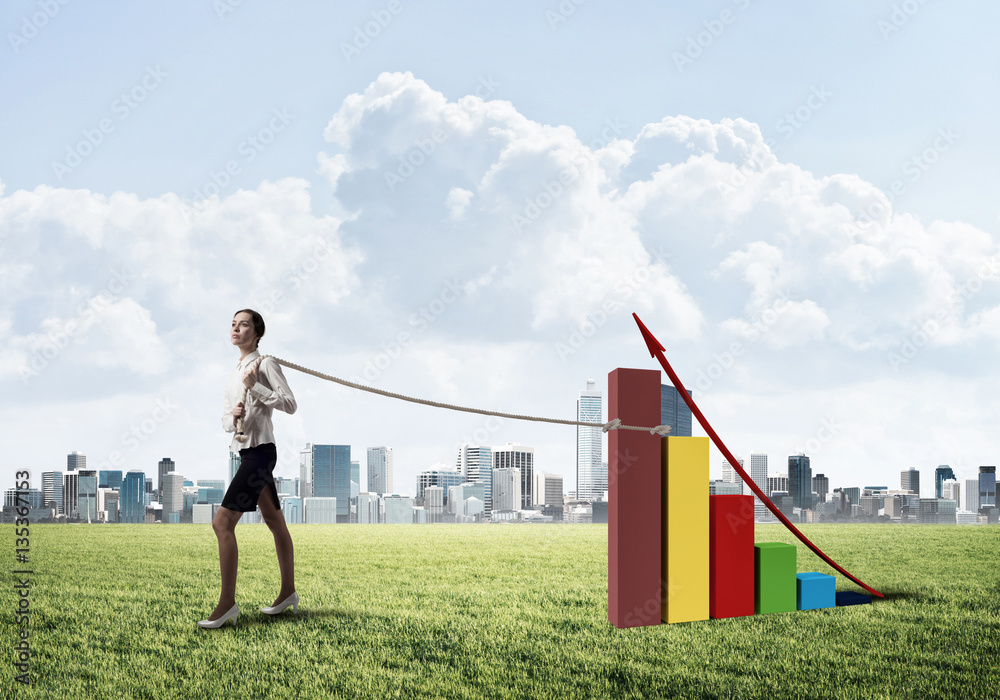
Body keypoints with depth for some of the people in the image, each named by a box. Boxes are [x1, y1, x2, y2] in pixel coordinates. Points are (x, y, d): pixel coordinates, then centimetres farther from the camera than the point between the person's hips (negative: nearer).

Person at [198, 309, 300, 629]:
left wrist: (255, 387, -17)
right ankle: (288, 592, 25)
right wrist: (233, 416, -6)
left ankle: (227, 603, -15)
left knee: (223, 522, -16)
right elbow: (225, 419, 16)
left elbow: (290, 404, -12)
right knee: (275, 522, 16)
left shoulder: (265, 364, -6)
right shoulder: (236, 371, 18)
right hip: (246, 452, 9)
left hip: (260, 451, -9)